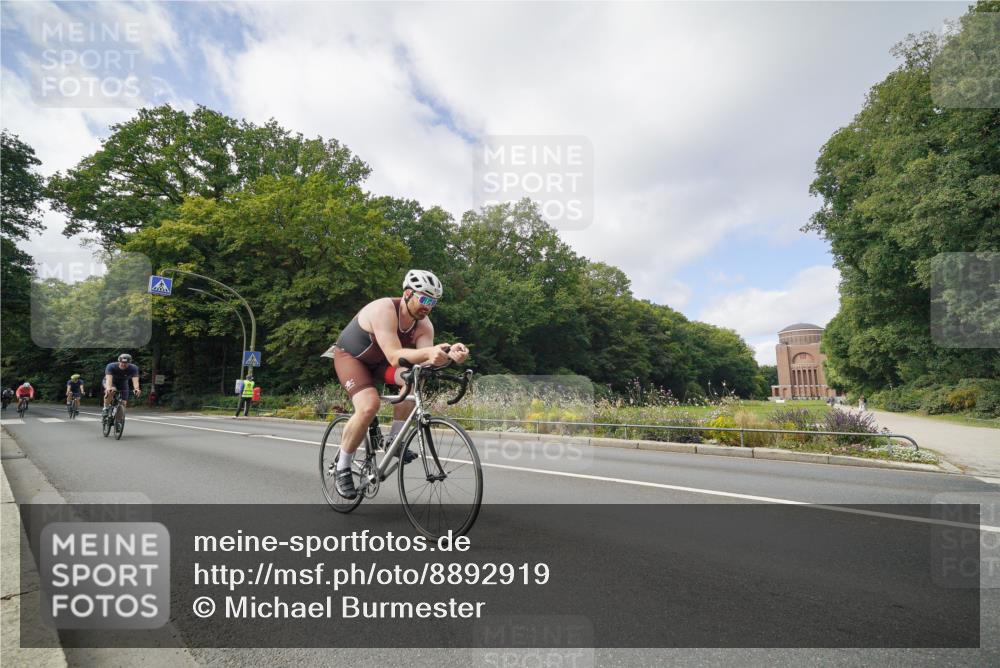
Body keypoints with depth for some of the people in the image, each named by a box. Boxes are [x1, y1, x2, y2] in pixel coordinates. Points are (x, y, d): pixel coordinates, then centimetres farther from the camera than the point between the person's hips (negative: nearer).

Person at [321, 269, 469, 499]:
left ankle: (394, 439, -8)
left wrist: (449, 354, -47)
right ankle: (342, 468, -8)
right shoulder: (384, 310, -33)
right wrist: (428, 352, -59)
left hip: (378, 361, 5)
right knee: (369, 406, -29)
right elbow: (394, 356, -44)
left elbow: (426, 361, -28)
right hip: (349, 356, -5)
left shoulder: (424, 325, -15)